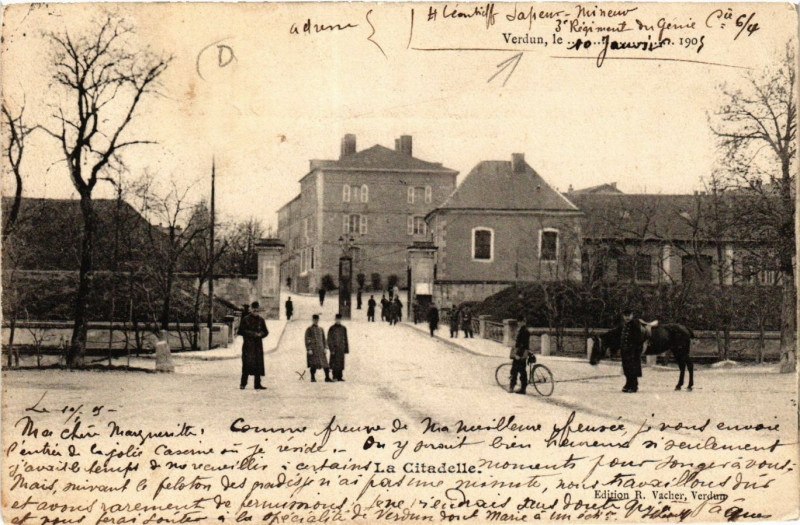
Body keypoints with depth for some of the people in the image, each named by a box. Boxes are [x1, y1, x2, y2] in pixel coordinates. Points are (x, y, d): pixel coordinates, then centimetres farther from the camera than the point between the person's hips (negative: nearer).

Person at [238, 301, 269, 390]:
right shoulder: (246, 319, 0)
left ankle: (257, 384, 7)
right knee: (247, 364, -7)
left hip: (258, 345, 4)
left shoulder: (261, 320, 12)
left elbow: (266, 332, 14)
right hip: (248, 345, -4)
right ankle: (243, 383, -1)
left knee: (258, 365, 2)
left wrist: (260, 334, -8)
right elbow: (241, 331, -6)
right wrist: (253, 334, -13)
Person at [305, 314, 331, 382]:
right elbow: (307, 340, -5)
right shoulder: (309, 329, 0)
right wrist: (309, 349, -13)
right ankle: (313, 378, 4)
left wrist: (325, 348, 9)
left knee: (325, 364, -2)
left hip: (321, 349, 4)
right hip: (313, 350, -4)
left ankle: (327, 378, 0)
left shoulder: (321, 330, 16)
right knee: (313, 364, -5)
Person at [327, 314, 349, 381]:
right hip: (335, 349, -5)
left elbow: (345, 339, 16)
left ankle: (340, 377, 11)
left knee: (341, 363, 5)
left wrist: (346, 349, 11)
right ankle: (335, 377, -2)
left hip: (341, 349, 5)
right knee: (335, 363, -5)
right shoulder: (332, 329, -3)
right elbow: (329, 340, -5)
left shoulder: (343, 328, 12)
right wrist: (332, 349, -12)